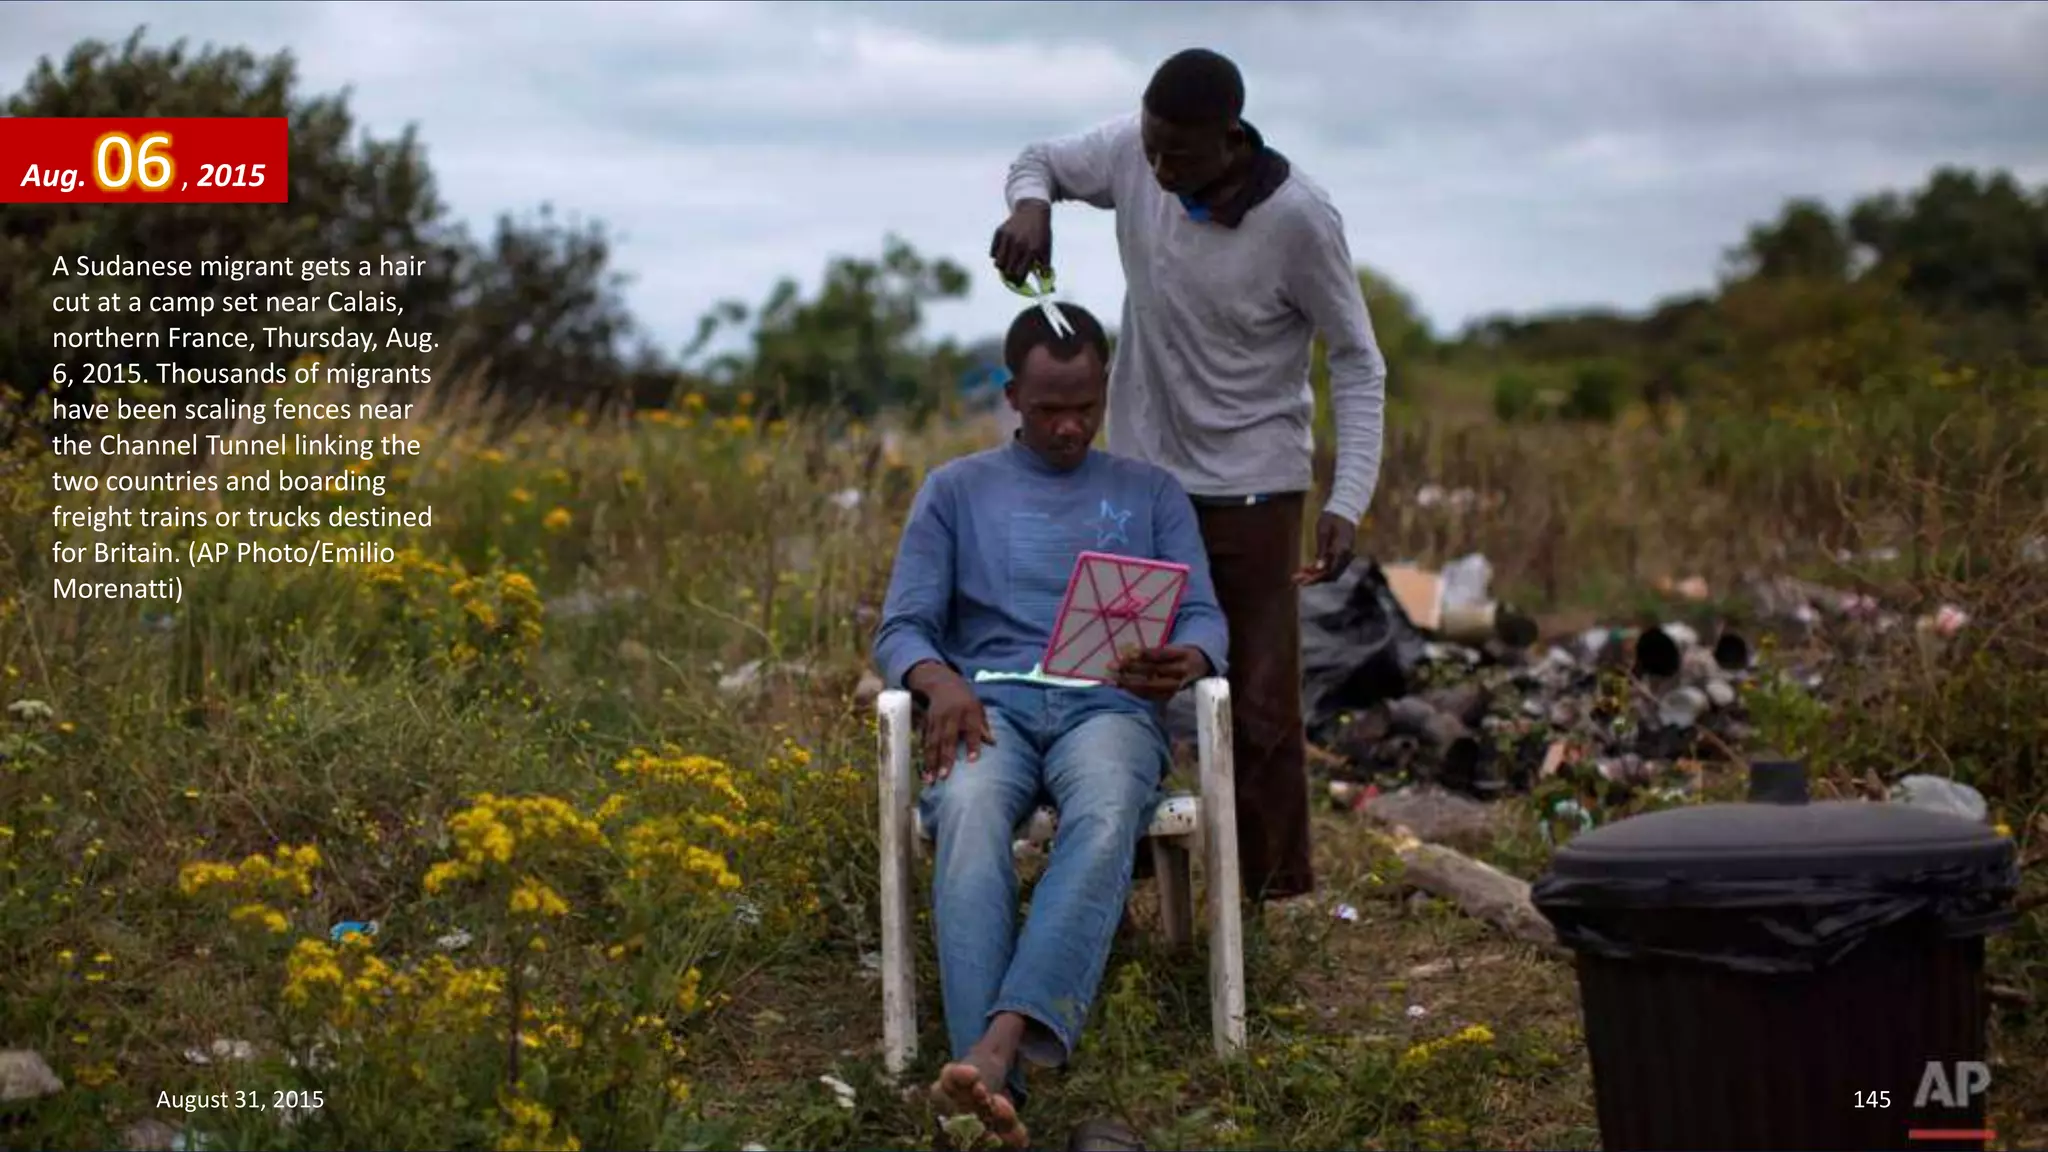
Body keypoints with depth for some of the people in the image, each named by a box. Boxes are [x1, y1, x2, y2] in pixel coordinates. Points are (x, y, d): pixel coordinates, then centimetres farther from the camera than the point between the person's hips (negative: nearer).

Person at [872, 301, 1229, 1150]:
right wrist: (940, 682, -15)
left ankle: (997, 1047, -57)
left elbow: (1204, 619, 9)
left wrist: (1186, 662, -17)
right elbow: (900, 628, 10)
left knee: (1106, 819, -39)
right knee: (968, 818, -38)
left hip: (1108, 704, 0)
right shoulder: (955, 489, 18)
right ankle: (996, 1083, -54)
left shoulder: (1152, 493, 20)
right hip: (992, 700, 0)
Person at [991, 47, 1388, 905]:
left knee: (1259, 708, -1)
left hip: (1250, 488, -4)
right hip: (1141, 477, 4)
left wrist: (1348, 501, -24)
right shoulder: (1131, 152, -10)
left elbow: (1357, 363, -12)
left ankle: (1276, 897, 8)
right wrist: (1030, 206, -15)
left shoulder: (1298, 218, -21)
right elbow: (1039, 160, 11)